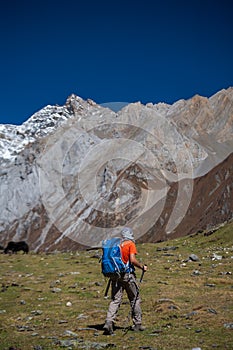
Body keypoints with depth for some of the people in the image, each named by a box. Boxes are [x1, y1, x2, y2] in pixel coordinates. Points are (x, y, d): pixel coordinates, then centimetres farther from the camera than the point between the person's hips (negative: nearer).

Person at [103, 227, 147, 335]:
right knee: (135, 299, 11)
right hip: (127, 275, -4)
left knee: (115, 300, 3)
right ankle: (137, 324, 18)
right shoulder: (131, 244, -5)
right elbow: (132, 260, -15)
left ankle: (108, 322, -12)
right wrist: (142, 267, -1)